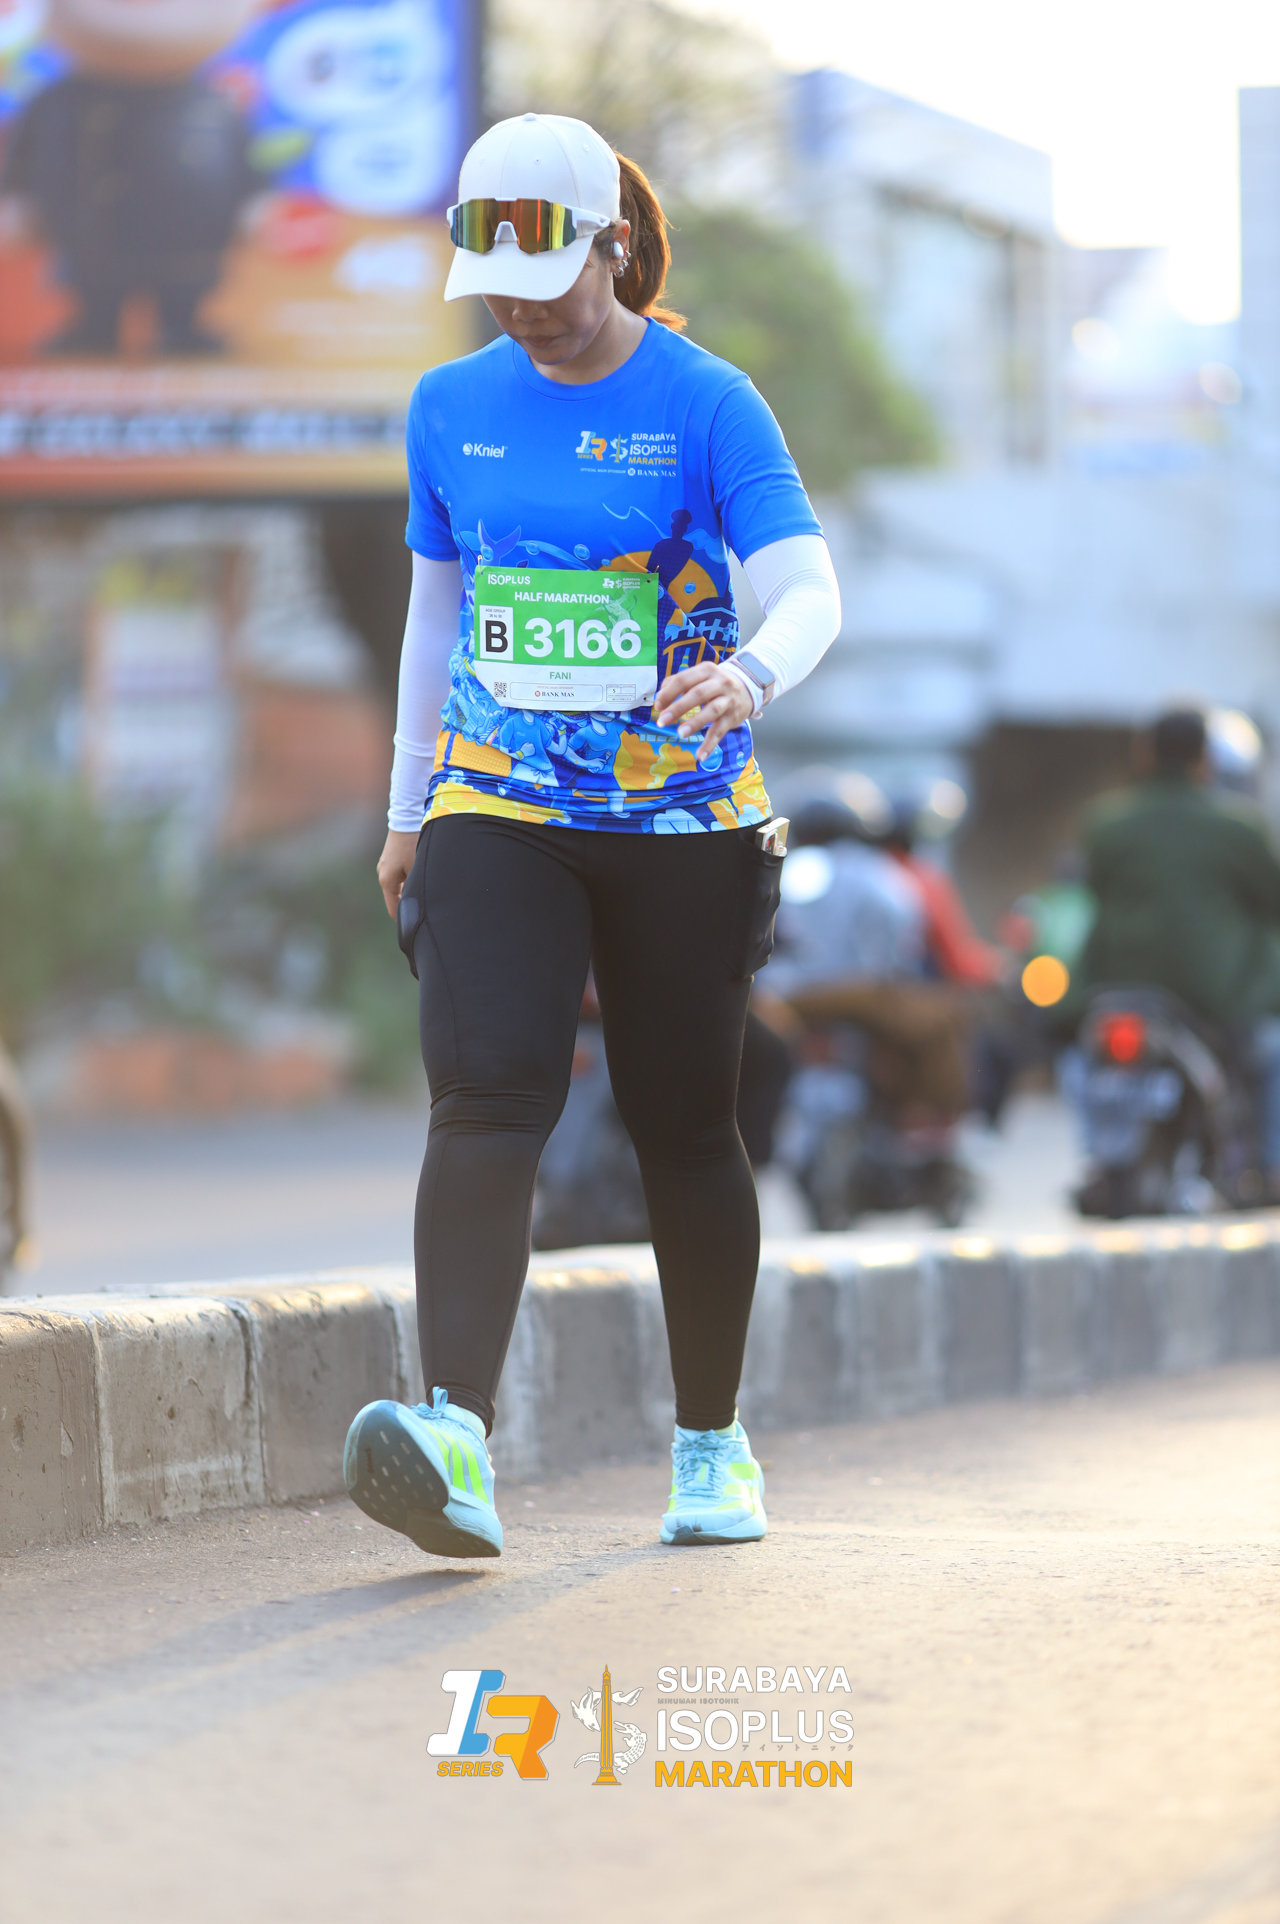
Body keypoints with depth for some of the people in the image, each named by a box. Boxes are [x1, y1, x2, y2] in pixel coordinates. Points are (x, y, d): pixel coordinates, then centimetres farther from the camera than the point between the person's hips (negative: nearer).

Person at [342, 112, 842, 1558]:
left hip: (682, 825, -2)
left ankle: (712, 1448, 24)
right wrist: (407, 810, 21)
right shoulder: (453, 408, 7)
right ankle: (456, 1445, -32)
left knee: (681, 1125, 6)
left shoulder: (707, 404, -5)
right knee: (485, 1098, -17)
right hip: (499, 815, 2)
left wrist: (750, 676, -36)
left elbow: (808, 590, -14)